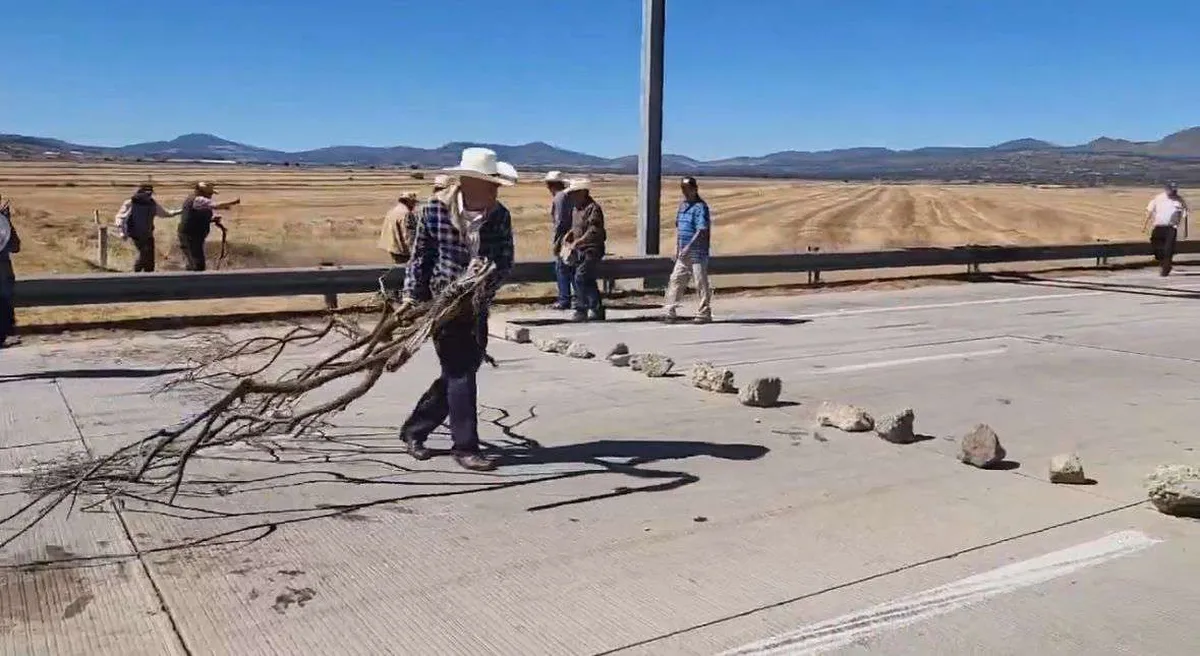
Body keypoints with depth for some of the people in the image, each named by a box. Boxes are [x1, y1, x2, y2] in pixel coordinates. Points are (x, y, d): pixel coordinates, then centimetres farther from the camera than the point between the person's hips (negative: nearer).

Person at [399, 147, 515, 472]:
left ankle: (414, 429, 30)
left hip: (477, 306, 5)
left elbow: (505, 261, -3)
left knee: (461, 371, 13)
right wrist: (410, 295, -8)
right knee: (460, 373, -6)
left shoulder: (499, 215, -5)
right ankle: (465, 447, 4)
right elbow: (419, 256, -3)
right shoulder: (434, 210, -12)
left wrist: (485, 283, -21)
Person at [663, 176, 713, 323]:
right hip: (683, 253, 8)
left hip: (697, 252, -8)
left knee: (701, 283, -1)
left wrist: (688, 247, -23)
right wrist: (677, 247, 14)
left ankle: (704, 313, 7)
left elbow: (702, 231, -19)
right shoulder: (682, 205, 14)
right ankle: (671, 311, 12)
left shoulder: (700, 207, -12)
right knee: (675, 280, 7)